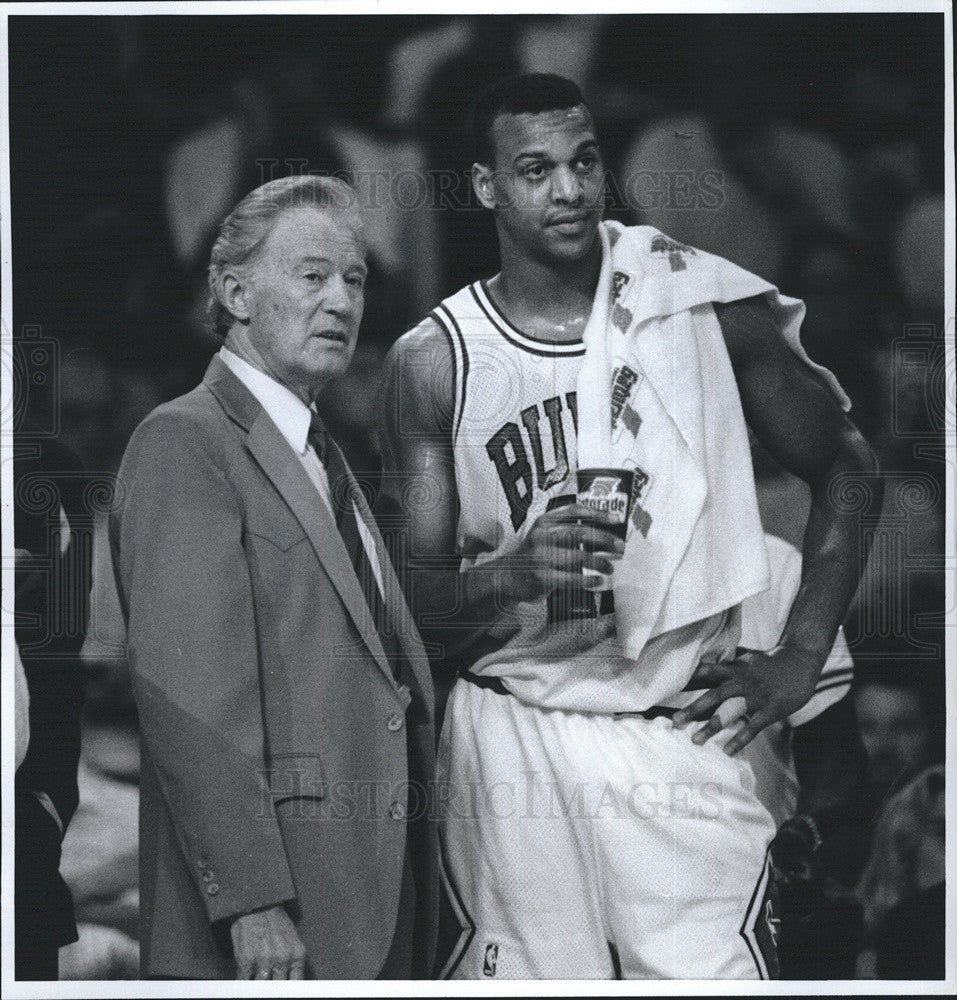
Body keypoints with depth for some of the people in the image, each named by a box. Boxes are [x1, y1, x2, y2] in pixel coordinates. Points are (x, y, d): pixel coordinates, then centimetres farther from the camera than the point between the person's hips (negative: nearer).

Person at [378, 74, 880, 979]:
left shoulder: (702, 300, 0)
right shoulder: (432, 361, 1)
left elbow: (846, 469, 9)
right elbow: (413, 593, 2)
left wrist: (799, 659, 2)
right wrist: (514, 576, -18)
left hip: (684, 733, 0)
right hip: (514, 736, 0)